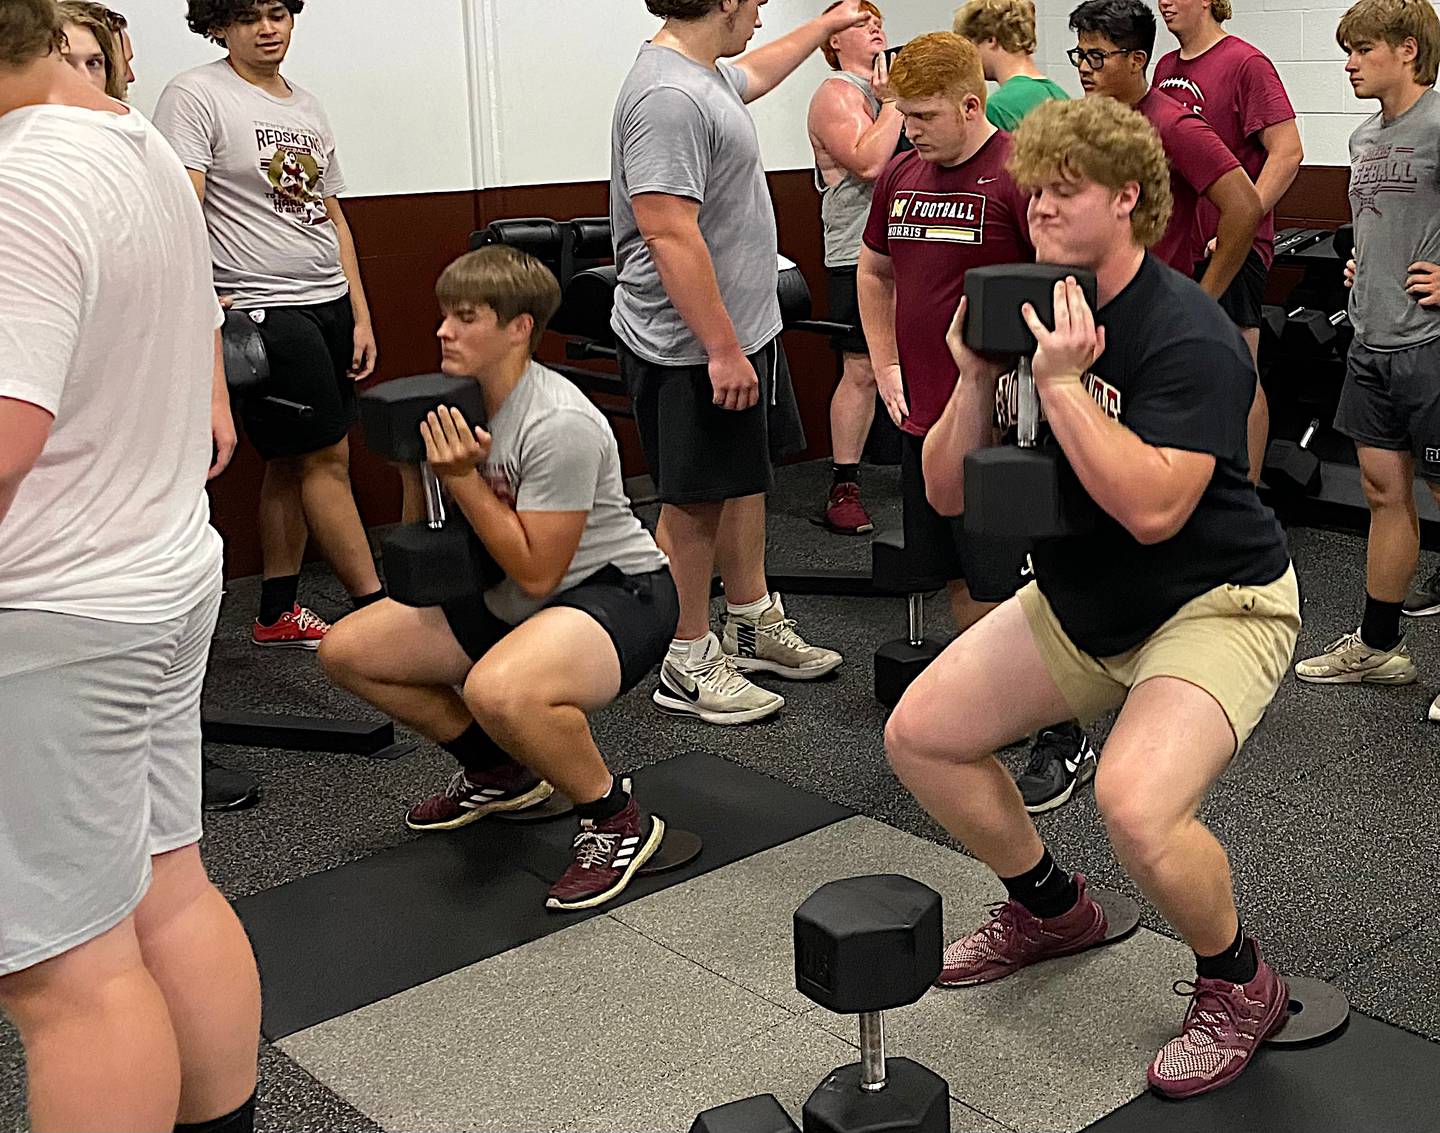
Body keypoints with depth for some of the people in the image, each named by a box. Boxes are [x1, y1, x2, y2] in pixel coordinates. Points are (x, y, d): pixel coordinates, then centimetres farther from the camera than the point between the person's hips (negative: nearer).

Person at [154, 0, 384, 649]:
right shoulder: (195, 96, -4)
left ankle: (278, 614, 20)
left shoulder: (308, 109, 18)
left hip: (330, 303, 7)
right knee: (326, 457, -5)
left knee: (292, 463, 10)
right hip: (264, 306, -7)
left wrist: (361, 317, 16)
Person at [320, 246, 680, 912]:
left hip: (616, 590, -9)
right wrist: (423, 466, -10)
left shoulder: (559, 424, -26)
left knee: (497, 690, -40)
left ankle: (619, 821, -12)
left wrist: (463, 478, -24)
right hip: (510, 599, 9)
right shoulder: (456, 405, 0)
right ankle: (499, 773, 21)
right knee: (345, 651, 4)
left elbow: (537, 573, -25)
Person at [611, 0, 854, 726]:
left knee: (744, 482, 19)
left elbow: (753, 74, 37)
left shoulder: (707, 73, 11)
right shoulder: (667, 95, -23)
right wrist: (722, 348, -27)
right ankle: (688, 666, 13)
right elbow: (670, 236, -28)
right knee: (694, 503, 0)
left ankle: (753, 627, 33)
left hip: (742, 334, 11)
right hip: (692, 349, -10)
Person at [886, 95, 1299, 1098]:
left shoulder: (1190, 336, -22)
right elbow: (948, 493, -1)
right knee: (920, 735, 4)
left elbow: (1151, 507, -34)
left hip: (1214, 606, -8)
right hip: (1079, 604, 8)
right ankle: (1051, 908, 27)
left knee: (1136, 804, -31)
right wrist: (975, 381, -16)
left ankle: (1241, 982, 1)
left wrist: (1061, 384, -32)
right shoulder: (1031, 316, 0)